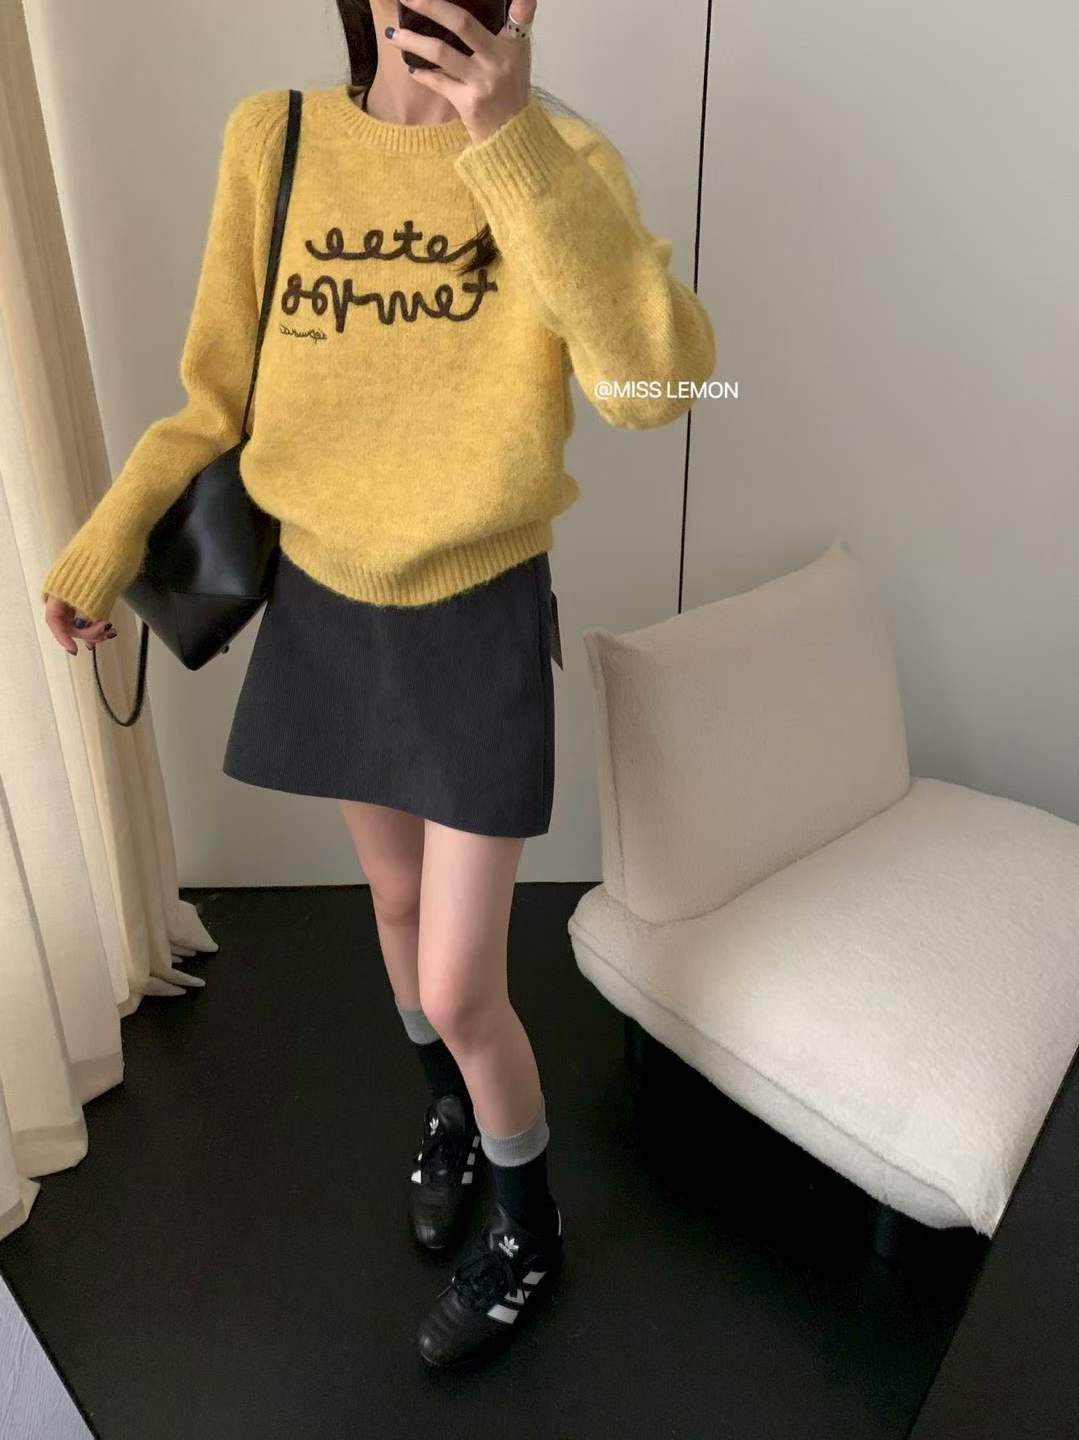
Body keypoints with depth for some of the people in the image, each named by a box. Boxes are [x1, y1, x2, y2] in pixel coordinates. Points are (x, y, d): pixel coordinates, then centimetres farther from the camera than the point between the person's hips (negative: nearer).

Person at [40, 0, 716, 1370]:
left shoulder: (556, 153, -9)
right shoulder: (273, 140, -2)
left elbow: (659, 382, -27)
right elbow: (224, 392, 5)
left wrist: (512, 144, -31)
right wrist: (106, 540, -3)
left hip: (480, 623, -3)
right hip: (323, 609, 4)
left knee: (461, 989, 1)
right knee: (398, 899, 21)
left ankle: (528, 1229, 34)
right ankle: (450, 1115, 53)